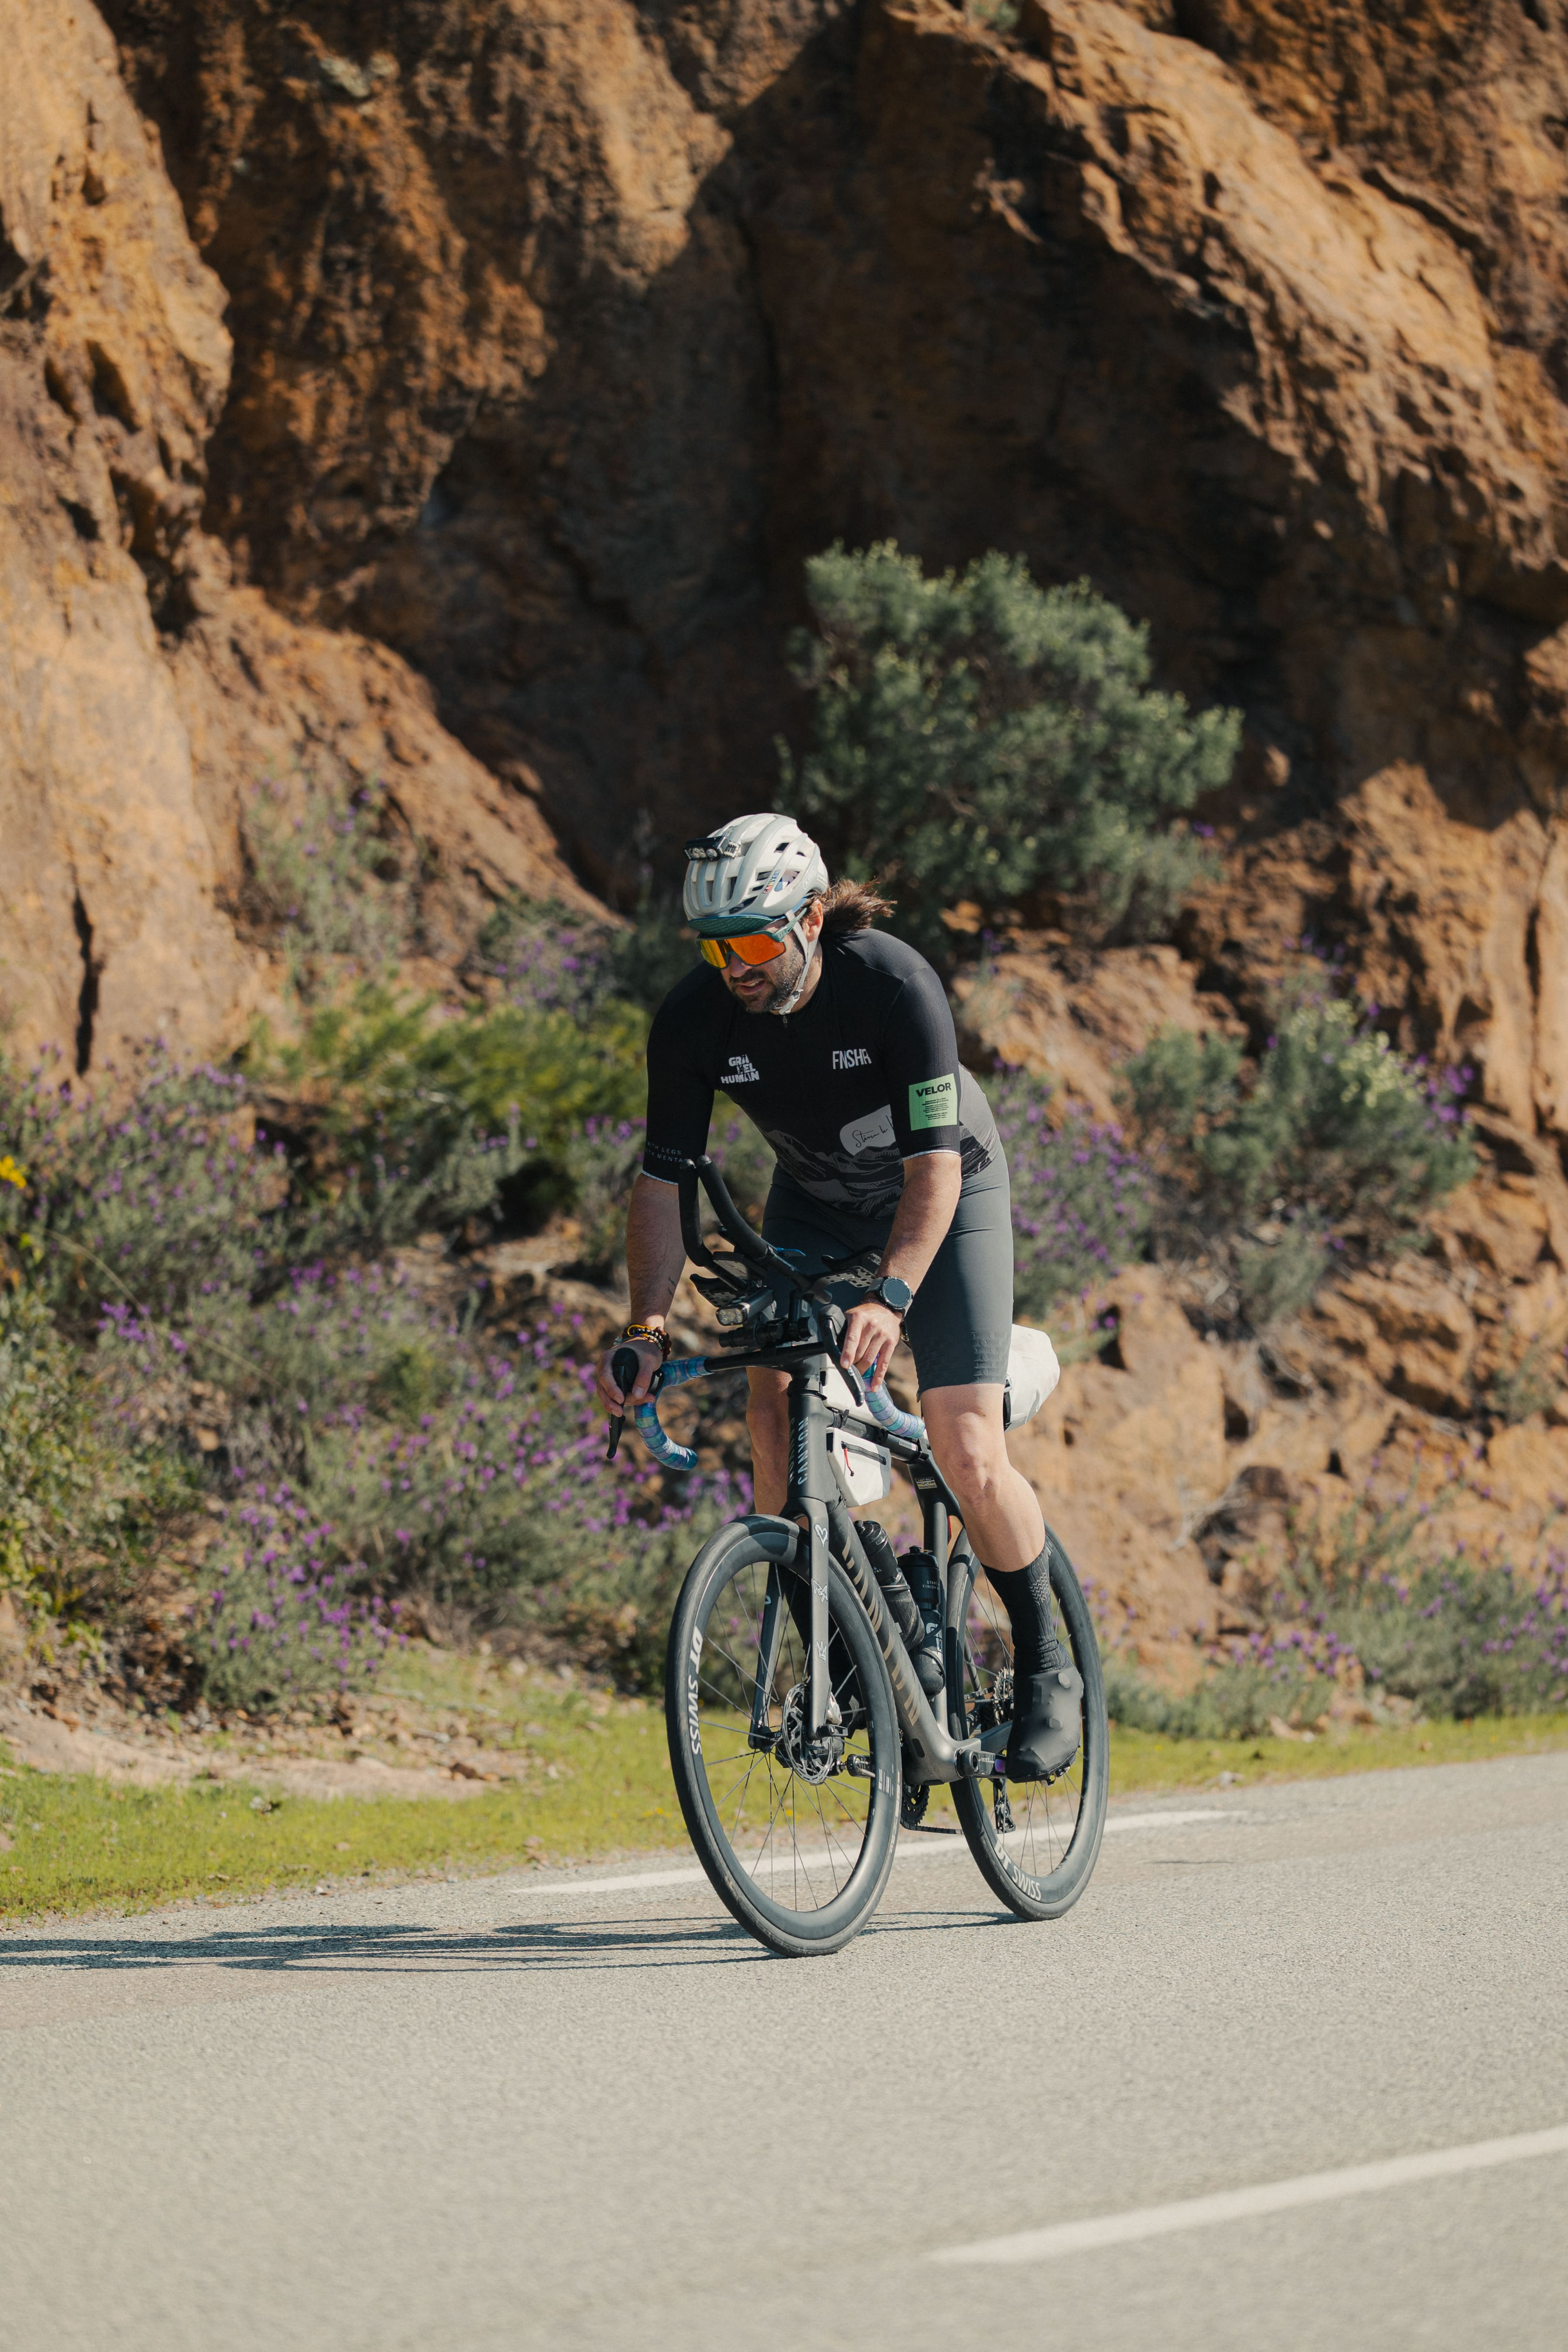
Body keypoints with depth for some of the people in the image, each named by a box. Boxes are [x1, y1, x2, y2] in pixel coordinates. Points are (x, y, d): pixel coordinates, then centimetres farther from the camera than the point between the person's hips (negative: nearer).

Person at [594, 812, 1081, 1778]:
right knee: (778, 1427, -19)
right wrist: (650, 1322, -31)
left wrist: (890, 1298, -51)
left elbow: (933, 1167, -37)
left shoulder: (895, 985, -34)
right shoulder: (694, 1017, -23)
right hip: (814, 1206, 4)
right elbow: (663, 1180, -18)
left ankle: (1047, 1669, 7)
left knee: (968, 1453, -14)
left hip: (946, 1192, -4)